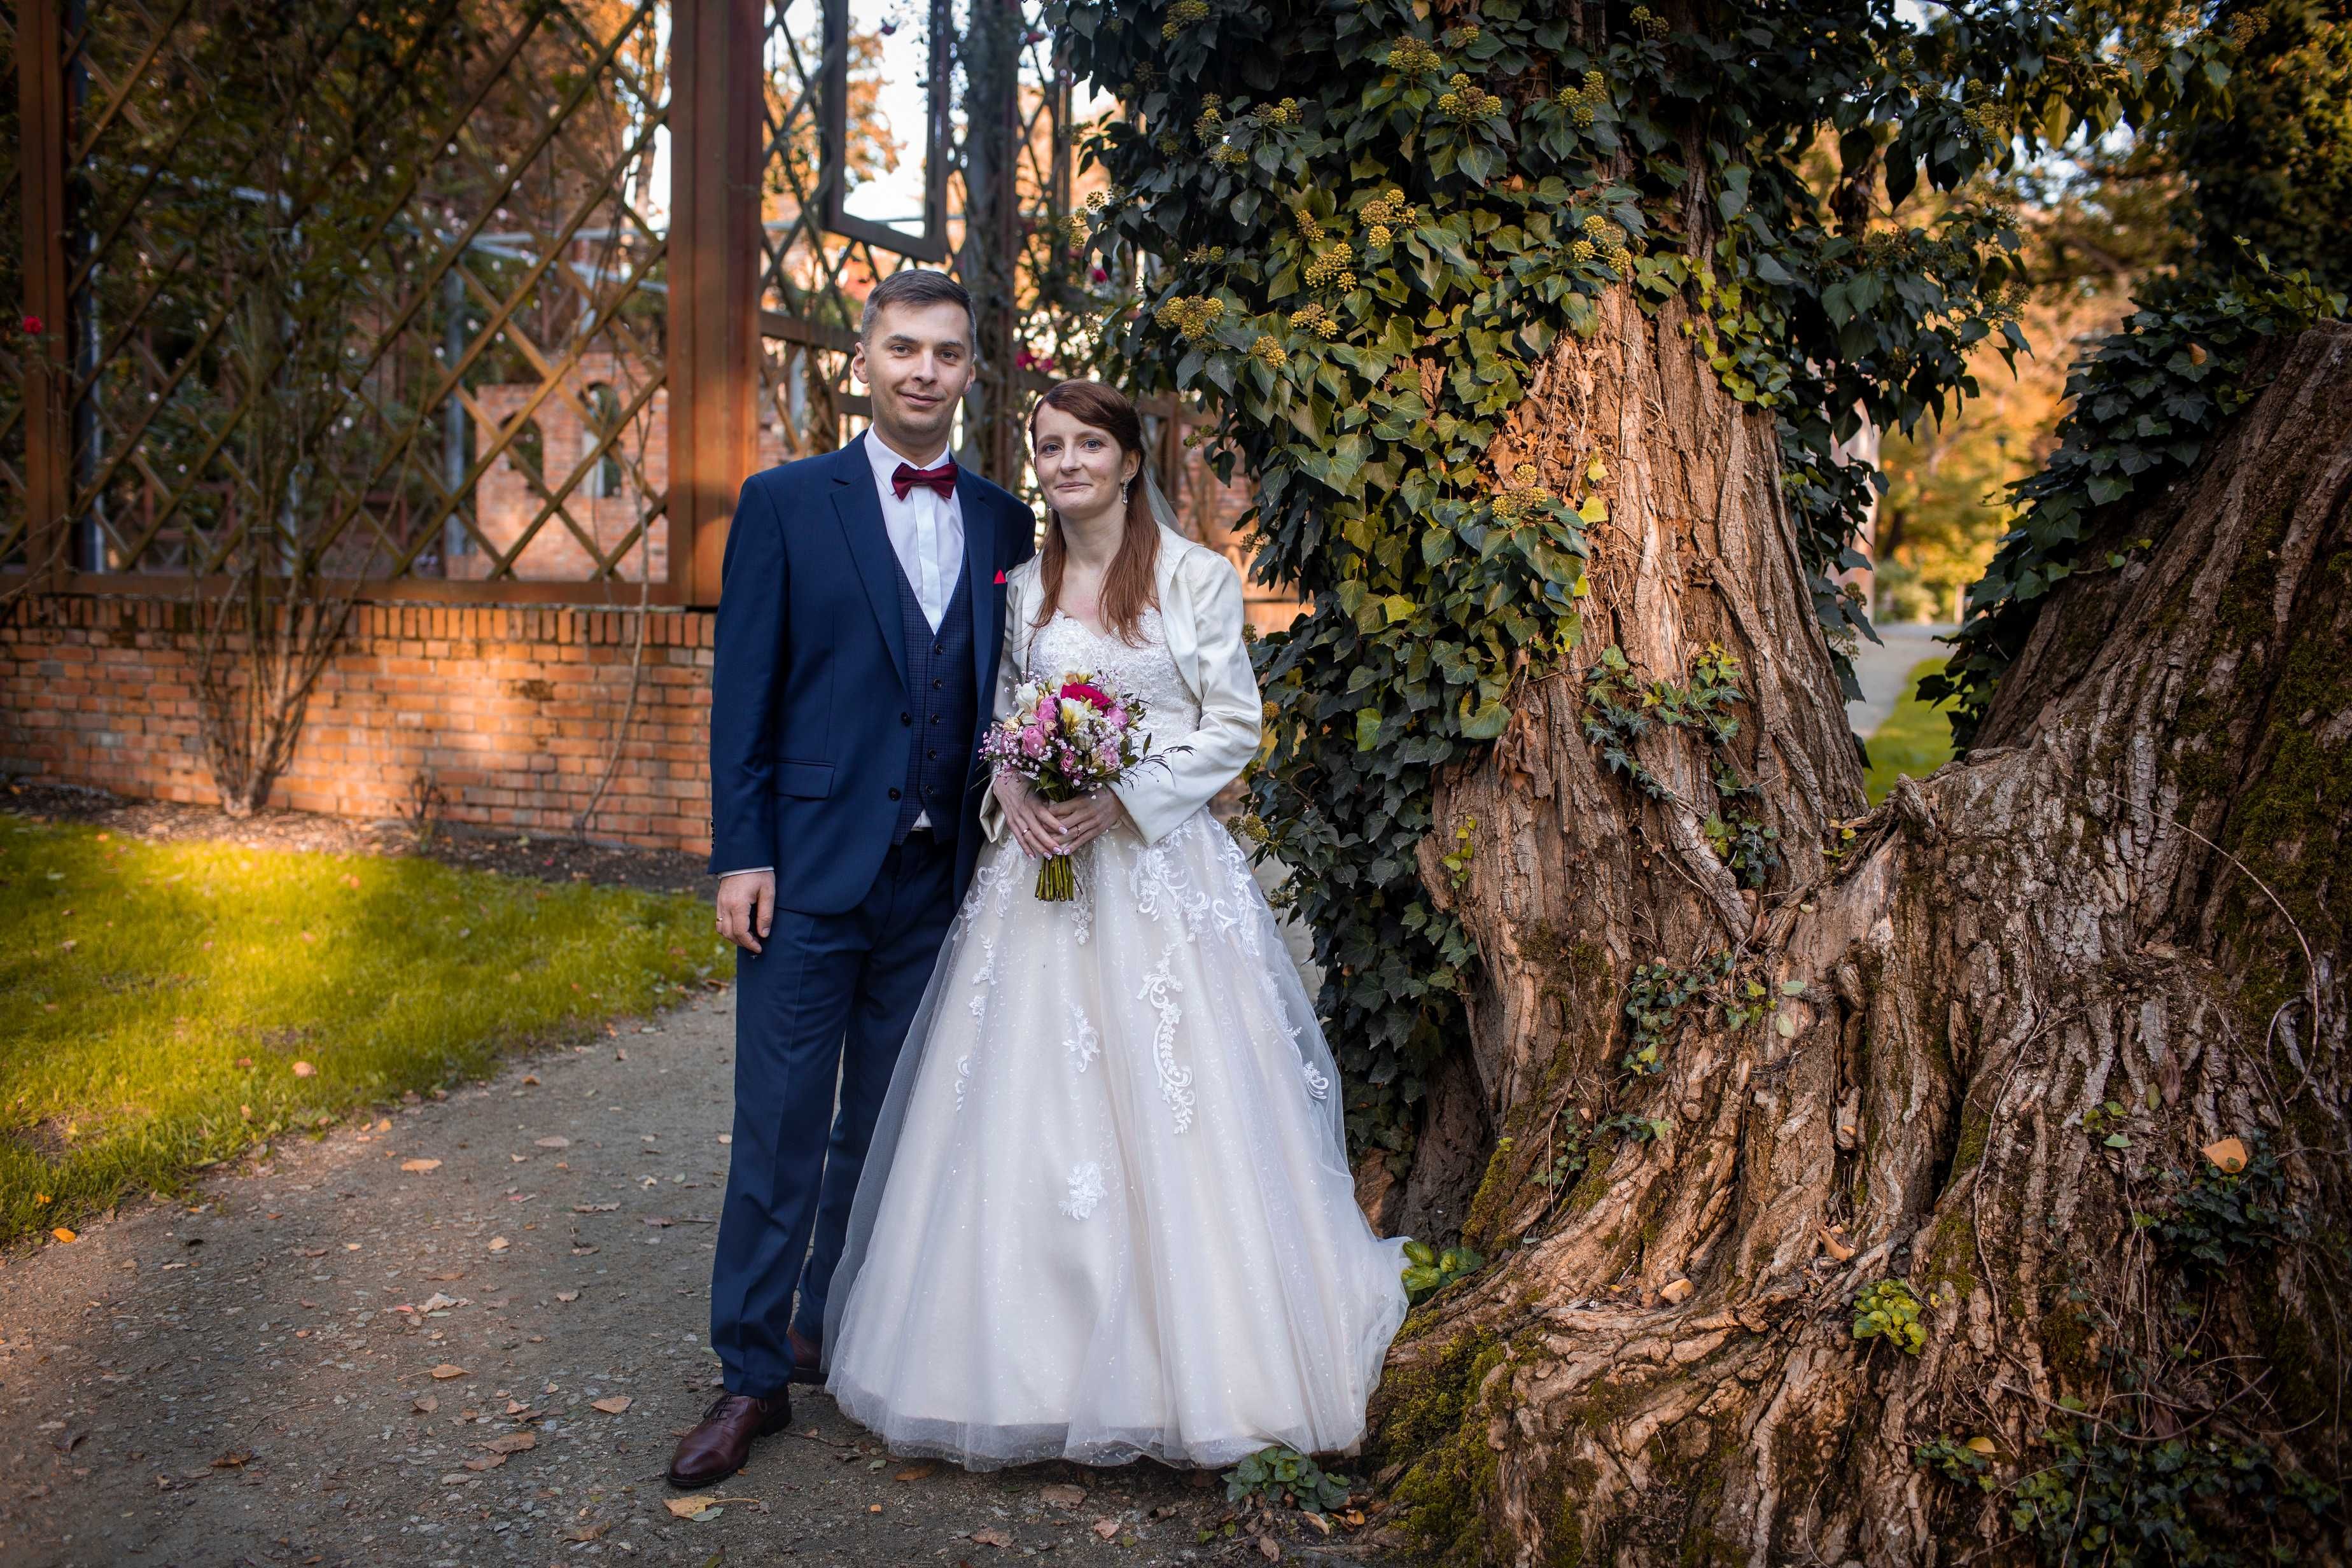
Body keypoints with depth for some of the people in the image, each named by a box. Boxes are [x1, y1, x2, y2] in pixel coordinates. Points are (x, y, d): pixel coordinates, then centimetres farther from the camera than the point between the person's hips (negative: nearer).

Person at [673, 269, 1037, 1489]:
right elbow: (743, 691, -3)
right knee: (780, 1128, 2)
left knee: (886, 1125, 14)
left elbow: (1006, 699, 10)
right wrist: (739, 855, -9)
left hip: (940, 878, 4)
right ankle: (752, 1374, 14)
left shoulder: (1008, 525, 9)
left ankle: (834, 1327, 30)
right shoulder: (785, 504, 0)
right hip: (812, 869, -3)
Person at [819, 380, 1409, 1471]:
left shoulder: (1197, 578, 0)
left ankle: (1197, 1363, 15)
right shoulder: (1021, 588, 11)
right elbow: (995, 719, 15)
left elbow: (1234, 727, -2)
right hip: (1040, 857, 3)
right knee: (1029, 1107, 3)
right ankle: (1036, 1357, 17)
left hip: (1159, 861, -3)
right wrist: (1012, 792, -7)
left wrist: (1123, 797, -13)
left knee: (1174, 1111, -1)